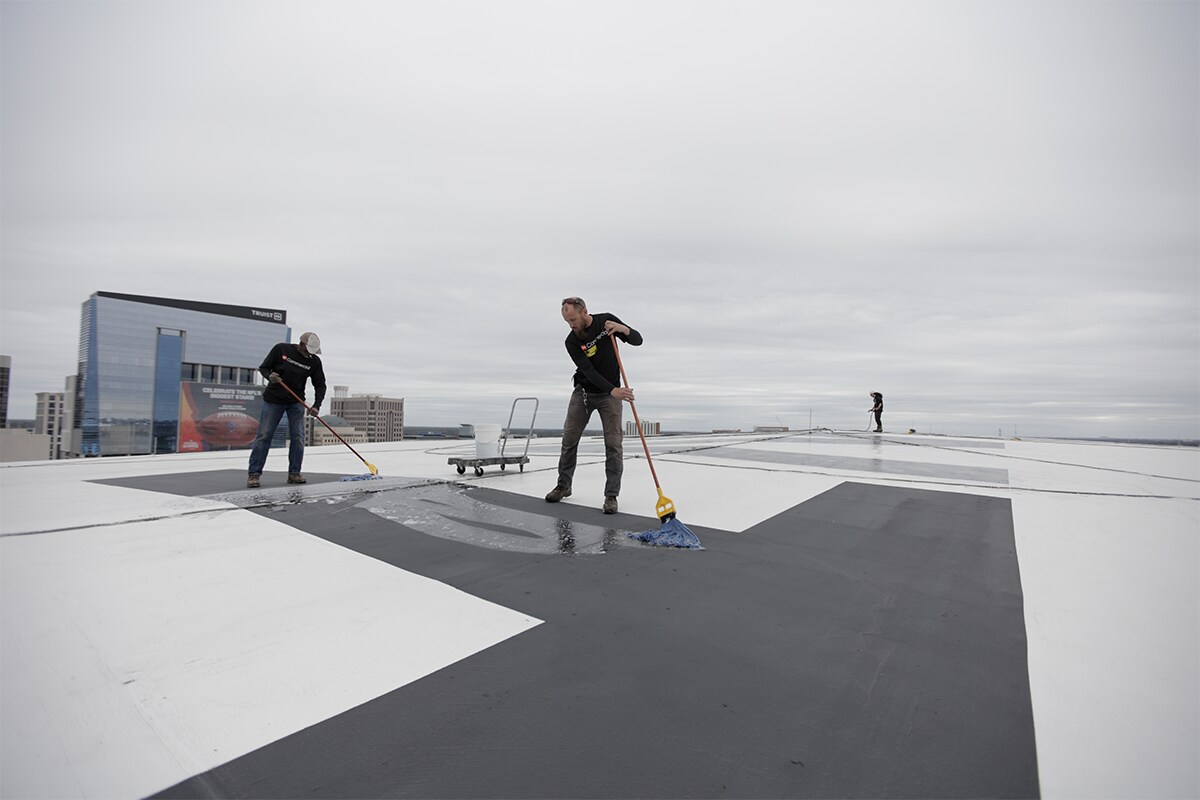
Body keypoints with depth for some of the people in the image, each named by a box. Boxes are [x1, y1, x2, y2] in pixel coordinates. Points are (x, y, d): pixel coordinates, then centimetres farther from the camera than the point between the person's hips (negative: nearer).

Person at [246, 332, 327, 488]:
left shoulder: (314, 361, -5)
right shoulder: (281, 349, -10)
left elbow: (320, 385, -3)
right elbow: (263, 367, -1)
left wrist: (316, 406, -16)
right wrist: (270, 377, -24)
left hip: (296, 402, 2)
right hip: (273, 399, -2)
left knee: (298, 437, -4)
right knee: (263, 435, -3)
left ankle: (294, 473, 5)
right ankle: (254, 474, 4)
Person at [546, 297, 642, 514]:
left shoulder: (606, 320, -9)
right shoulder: (572, 341, -13)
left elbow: (637, 340, -4)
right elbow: (588, 371, -23)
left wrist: (623, 329, -27)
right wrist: (613, 390, -37)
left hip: (610, 393, -1)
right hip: (583, 392, 1)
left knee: (613, 444, -8)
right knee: (569, 439, 4)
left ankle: (611, 495, 0)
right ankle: (563, 486, 23)